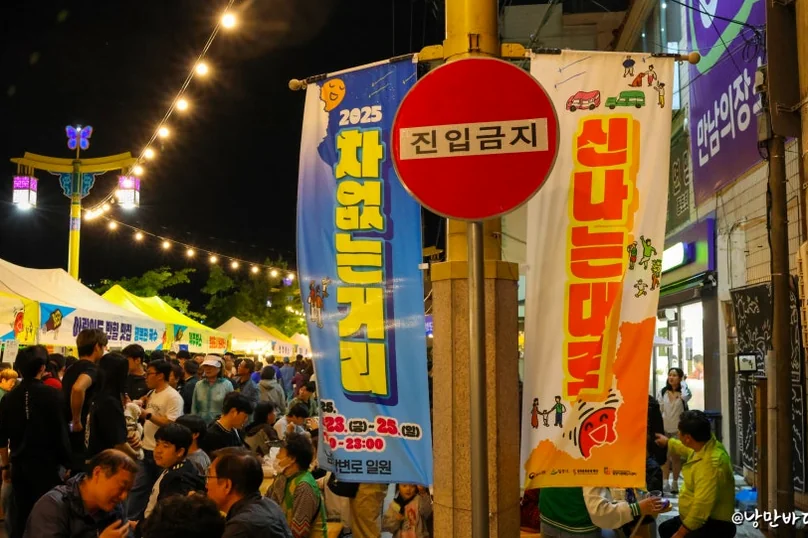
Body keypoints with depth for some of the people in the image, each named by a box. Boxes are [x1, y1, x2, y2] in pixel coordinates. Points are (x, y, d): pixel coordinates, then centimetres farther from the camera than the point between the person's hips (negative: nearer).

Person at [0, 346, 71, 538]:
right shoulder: (52, 395, -12)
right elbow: (61, 433, -13)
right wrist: (67, 464, -4)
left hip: (20, 466, 4)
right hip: (46, 465, -4)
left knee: (20, 515, 12)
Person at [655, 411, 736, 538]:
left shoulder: (711, 464, -31)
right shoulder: (704, 446, 0)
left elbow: (702, 506, -34)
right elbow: (687, 450, 28)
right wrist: (668, 442, 44)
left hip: (715, 525, -10)